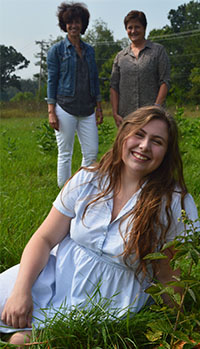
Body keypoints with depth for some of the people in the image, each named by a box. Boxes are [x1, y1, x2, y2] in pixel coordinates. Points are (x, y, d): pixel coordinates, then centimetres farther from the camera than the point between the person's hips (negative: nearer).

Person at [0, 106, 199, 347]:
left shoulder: (176, 203, -11)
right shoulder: (87, 180, -3)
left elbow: (171, 276, -4)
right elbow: (44, 239, -1)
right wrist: (21, 290, -13)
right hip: (58, 275, 3)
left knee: (21, 340, -20)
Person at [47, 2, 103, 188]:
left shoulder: (89, 50, 14)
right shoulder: (57, 49, 1)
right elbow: (51, 80, -2)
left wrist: (99, 108, 13)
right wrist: (51, 112, -9)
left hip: (87, 109, 5)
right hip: (65, 108, -4)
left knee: (91, 151, 2)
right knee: (65, 153, 1)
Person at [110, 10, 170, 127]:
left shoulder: (158, 50, 6)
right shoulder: (120, 56, 15)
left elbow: (164, 82, -1)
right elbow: (114, 87, 12)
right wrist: (115, 114, 1)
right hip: (125, 117, 3)